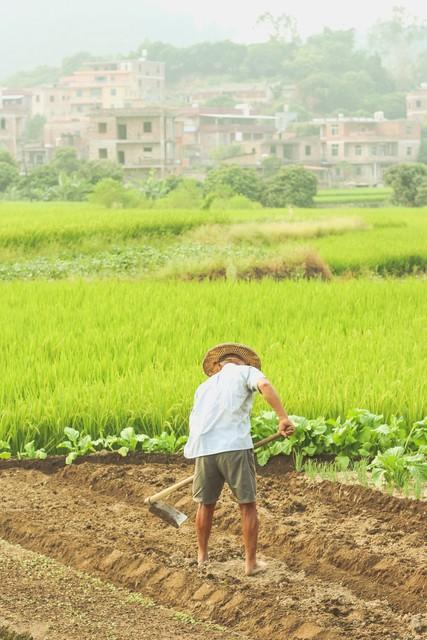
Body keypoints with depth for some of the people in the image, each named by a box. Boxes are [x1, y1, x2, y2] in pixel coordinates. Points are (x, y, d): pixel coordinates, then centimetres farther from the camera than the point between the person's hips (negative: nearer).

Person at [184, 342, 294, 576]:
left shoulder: (205, 386, 27)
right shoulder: (246, 371, 12)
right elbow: (265, 385, -10)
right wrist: (283, 417, -14)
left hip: (205, 450, 5)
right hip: (235, 446, -4)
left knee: (205, 504, 21)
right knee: (248, 505, 8)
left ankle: (202, 557, 33)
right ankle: (251, 562, 11)